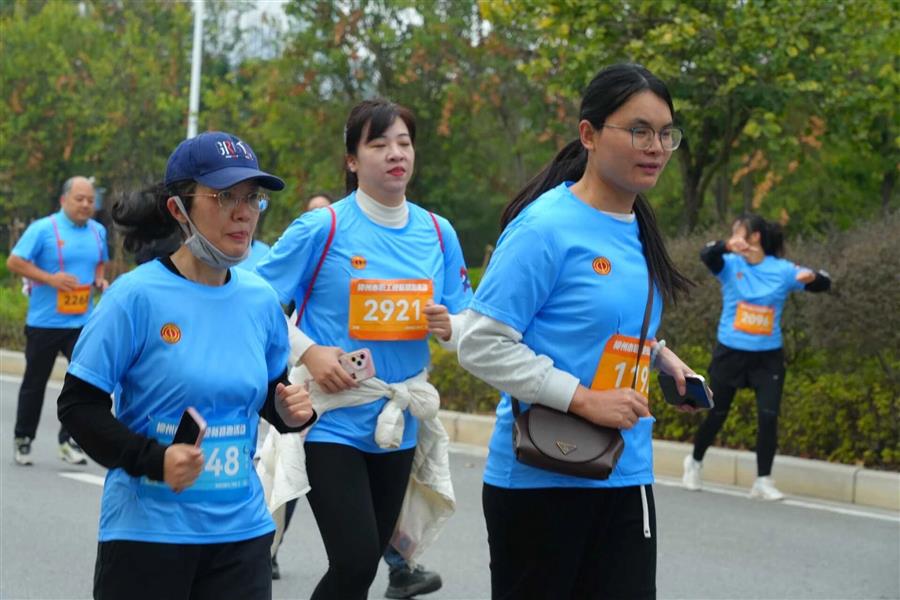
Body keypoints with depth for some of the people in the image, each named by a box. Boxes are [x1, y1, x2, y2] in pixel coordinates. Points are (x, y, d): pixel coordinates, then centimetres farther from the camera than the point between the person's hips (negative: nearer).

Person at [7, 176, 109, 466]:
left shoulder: (98, 231, 8)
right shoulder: (43, 229, -8)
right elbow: (14, 262, -10)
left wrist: (100, 280, 3)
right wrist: (50, 279, -19)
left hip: (82, 322, 3)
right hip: (44, 321, -3)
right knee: (35, 382, 9)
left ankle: (68, 441, 2)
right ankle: (23, 439, 26)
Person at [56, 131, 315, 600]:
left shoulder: (260, 301, 4)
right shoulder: (137, 296, -12)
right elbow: (77, 404, -10)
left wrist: (289, 410, -4)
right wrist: (153, 460, -21)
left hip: (241, 529, 4)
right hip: (146, 531, -4)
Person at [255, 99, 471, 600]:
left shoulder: (438, 234, 3)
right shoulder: (322, 228, -10)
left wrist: (447, 327, -12)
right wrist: (309, 353, -17)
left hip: (398, 426, 5)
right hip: (331, 423, -5)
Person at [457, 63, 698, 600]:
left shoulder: (637, 229, 10)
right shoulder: (545, 227, -14)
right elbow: (481, 344, -18)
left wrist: (656, 352, 7)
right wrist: (584, 399, -22)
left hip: (626, 475, 7)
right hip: (541, 477, -7)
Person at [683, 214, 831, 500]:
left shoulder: (782, 270, -4)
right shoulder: (731, 265, -5)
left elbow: (824, 284, -7)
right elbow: (707, 255, -26)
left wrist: (812, 277, -31)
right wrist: (727, 246, -47)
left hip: (768, 357, 0)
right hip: (730, 353, 0)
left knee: (769, 416, -7)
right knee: (716, 414, 11)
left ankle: (763, 481, 4)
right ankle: (695, 462, 35)